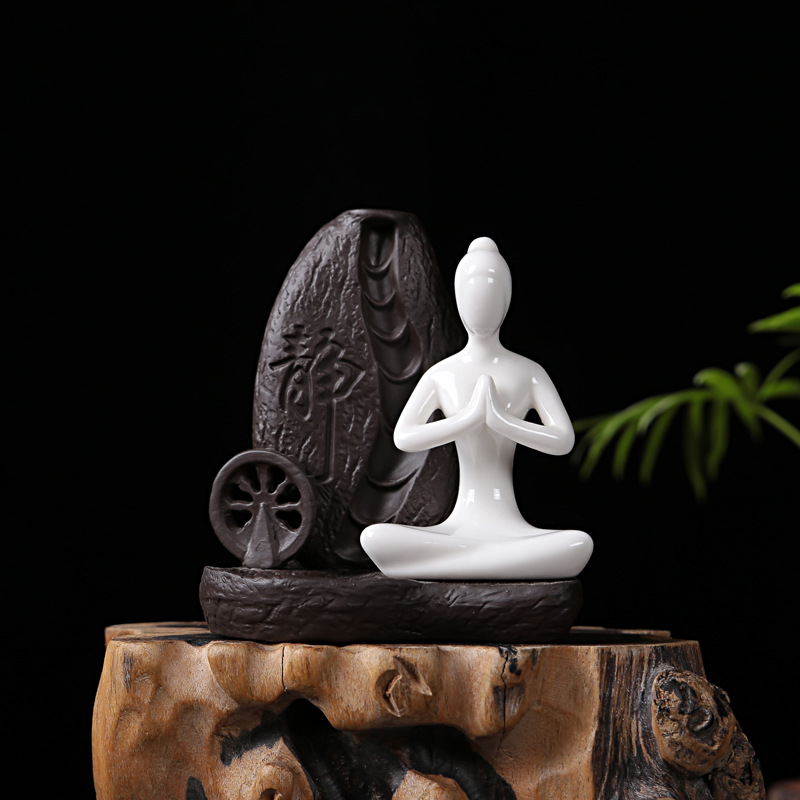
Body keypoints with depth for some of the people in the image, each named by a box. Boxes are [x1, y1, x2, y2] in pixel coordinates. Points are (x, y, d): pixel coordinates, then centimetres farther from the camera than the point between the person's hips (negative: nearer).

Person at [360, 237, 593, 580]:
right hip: (460, 527, 0)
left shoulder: (529, 373, 7)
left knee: (580, 544, -34)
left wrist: (501, 420, -14)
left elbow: (564, 440, -4)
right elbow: (403, 437, -4)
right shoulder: (440, 375, 9)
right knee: (373, 538, -28)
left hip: (511, 530, 0)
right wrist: (469, 418, -13)